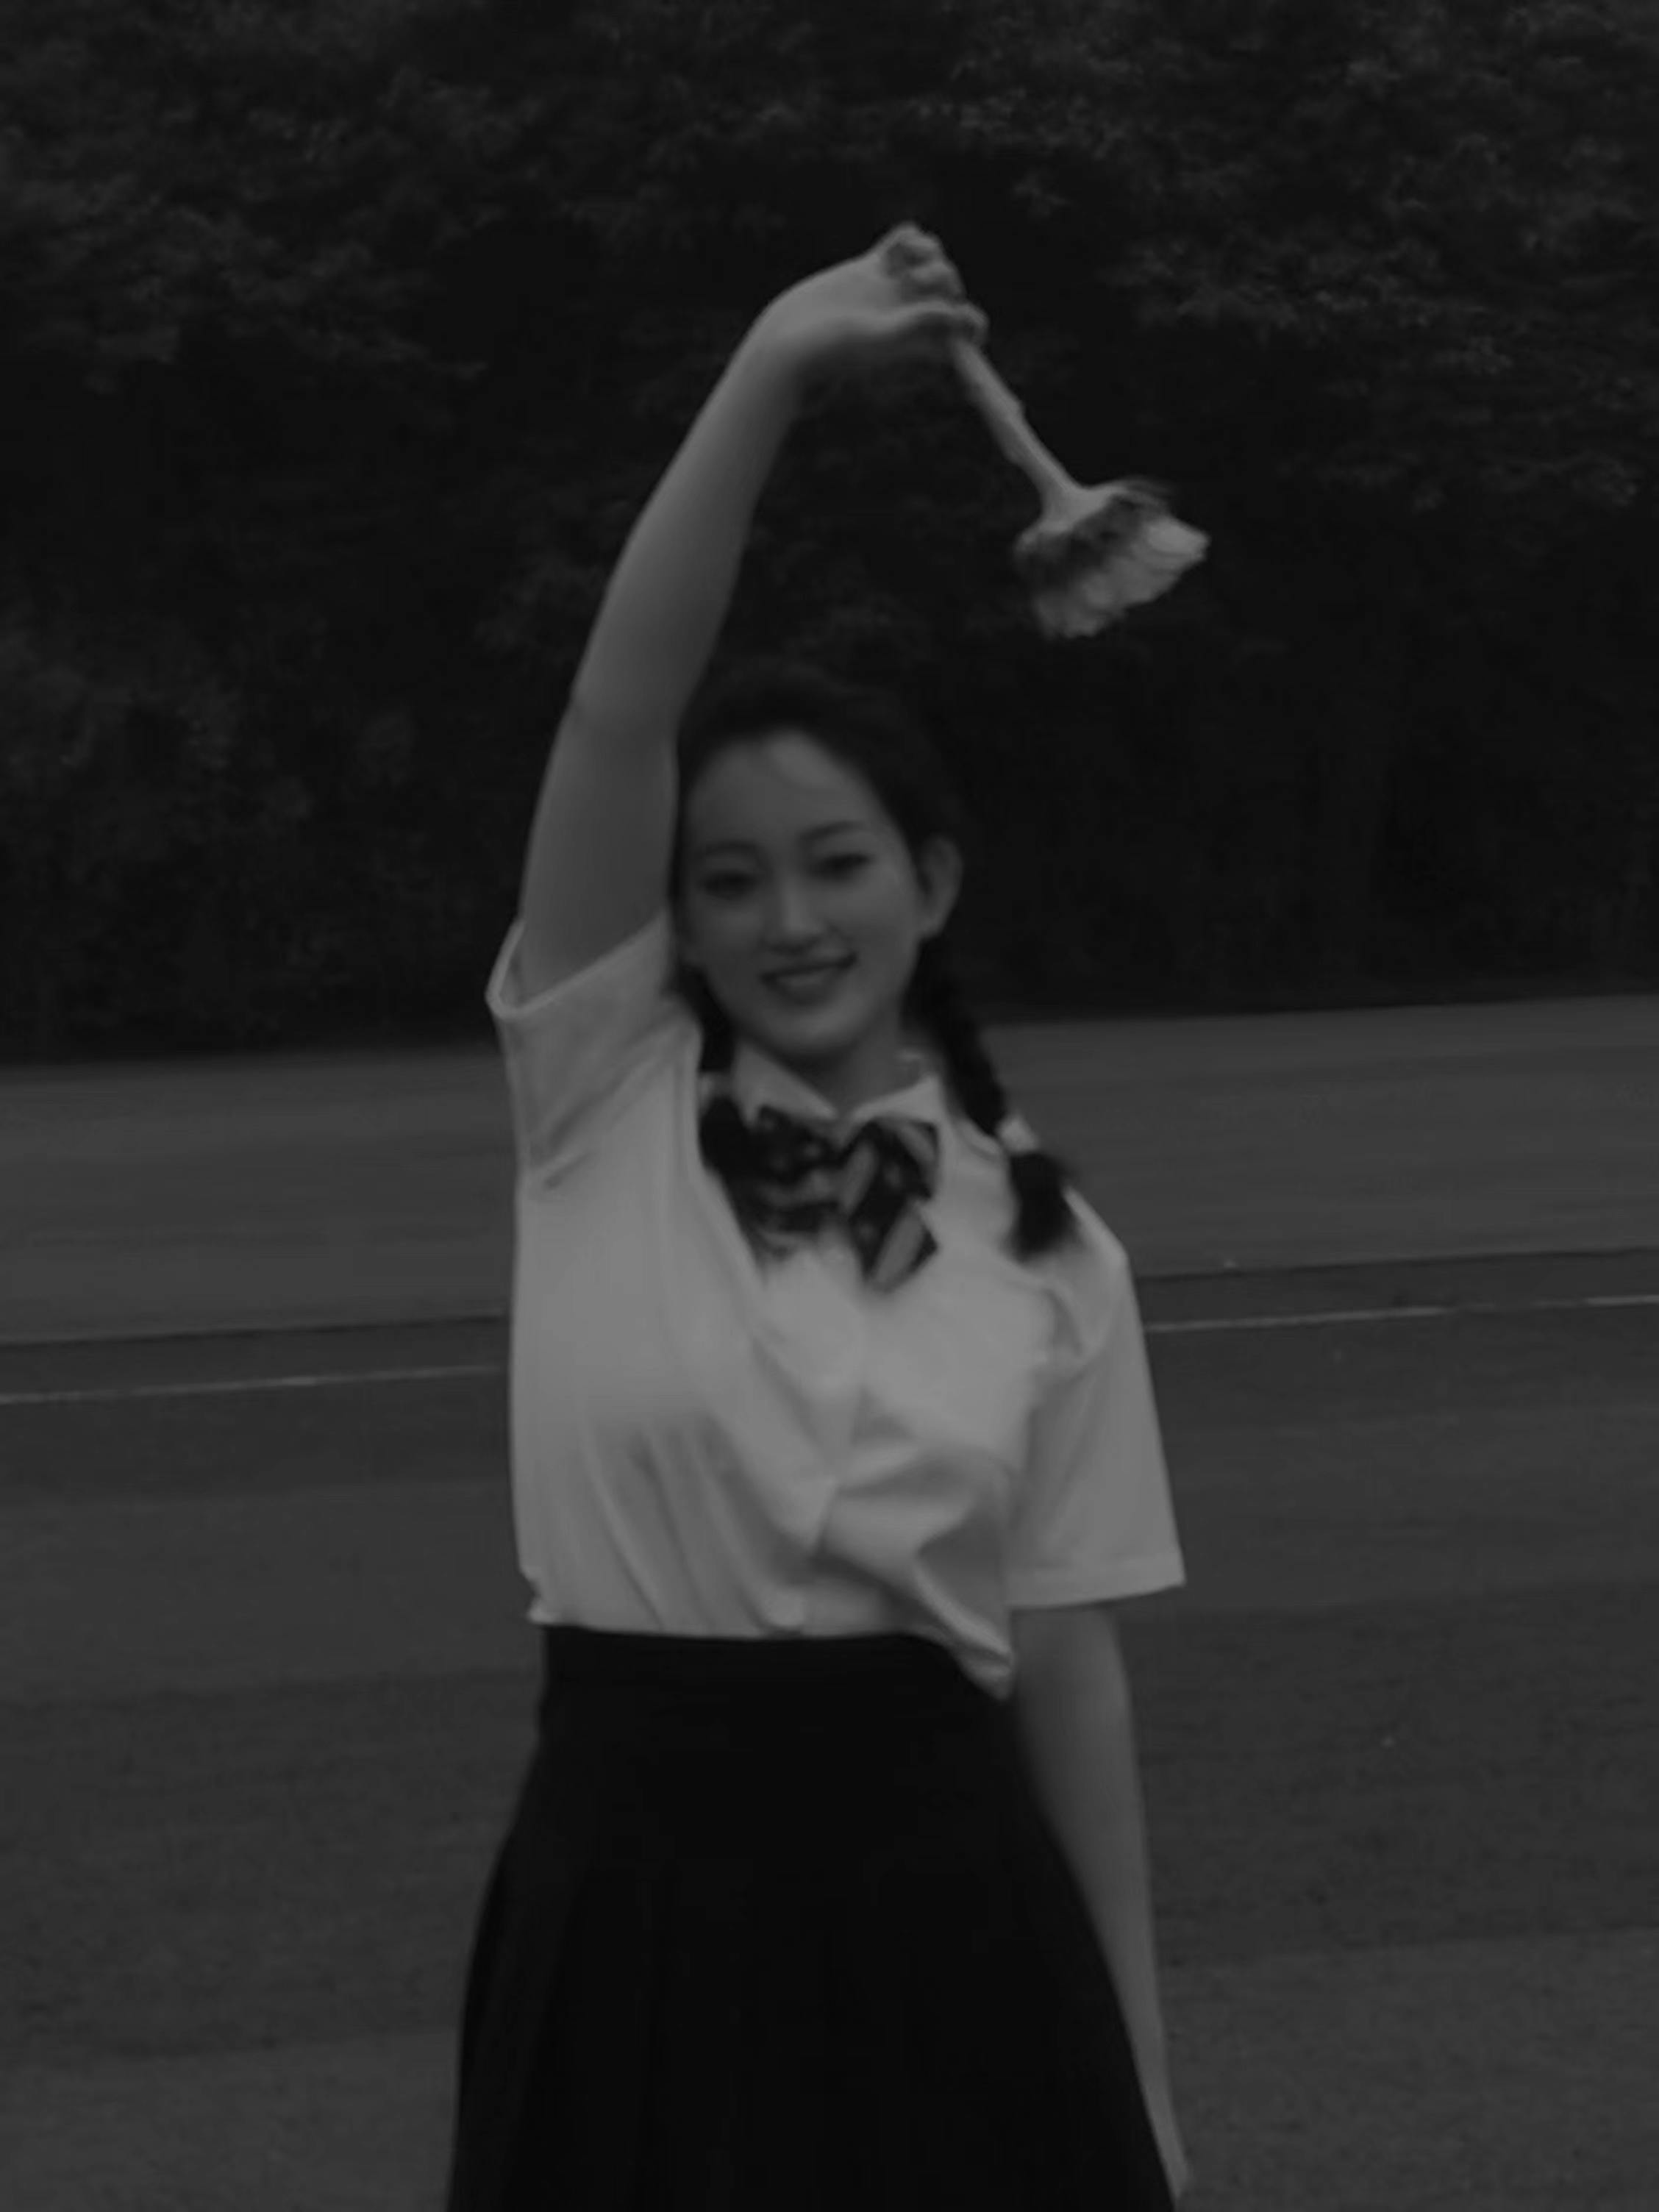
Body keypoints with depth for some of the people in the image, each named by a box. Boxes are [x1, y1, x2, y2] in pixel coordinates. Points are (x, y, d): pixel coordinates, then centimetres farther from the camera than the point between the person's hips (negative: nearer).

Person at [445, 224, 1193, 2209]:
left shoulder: (1044, 1244, 3)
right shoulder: (602, 1104, 0)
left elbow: (1067, 1657, 5)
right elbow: (619, 712, -12)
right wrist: (771, 374, -23)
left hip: (932, 1907, 1)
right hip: (637, 1892, -1)